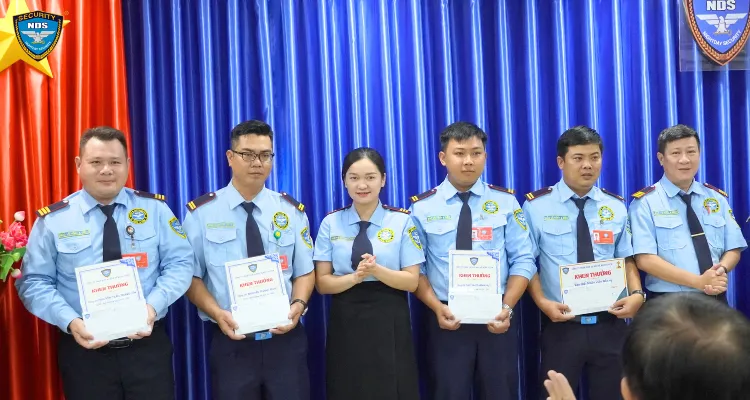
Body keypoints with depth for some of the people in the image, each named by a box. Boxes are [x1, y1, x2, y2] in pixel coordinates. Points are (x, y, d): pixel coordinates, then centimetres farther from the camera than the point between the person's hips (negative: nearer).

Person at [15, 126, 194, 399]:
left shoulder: (155, 209, 1)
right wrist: (70, 322, -17)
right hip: (84, 350, 0)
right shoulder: (52, 220, -1)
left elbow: (179, 264, -2)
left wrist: (153, 306, -19)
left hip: (148, 346, 1)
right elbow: (34, 282, -1)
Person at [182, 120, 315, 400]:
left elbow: (305, 272, 6)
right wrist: (216, 313, -16)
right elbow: (191, 276, 0)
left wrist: (298, 304, -14)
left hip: (286, 340, 2)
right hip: (230, 343, -1)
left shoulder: (292, 211, 5)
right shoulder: (201, 212, -1)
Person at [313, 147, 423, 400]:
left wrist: (376, 270, -21)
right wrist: (355, 277, -19)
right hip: (345, 322, 1)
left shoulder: (402, 221, -1)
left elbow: (411, 281, -5)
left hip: (390, 322, -1)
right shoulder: (331, 223, 2)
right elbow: (323, 282, -1)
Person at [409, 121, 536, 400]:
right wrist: (437, 308, -13)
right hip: (447, 320, -1)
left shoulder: (506, 202, 2)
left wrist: (507, 307, -13)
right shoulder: (422, 207, 0)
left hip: (496, 319, 1)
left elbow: (523, 260, -1)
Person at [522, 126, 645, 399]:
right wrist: (542, 302, -17)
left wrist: (637, 294, -9)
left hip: (610, 324, 3)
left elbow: (627, 259, 9)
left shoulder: (616, 207, 6)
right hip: (561, 325, -3)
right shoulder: (536, 206, -4)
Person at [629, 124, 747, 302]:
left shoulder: (717, 198, 7)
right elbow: (645, 259, -15)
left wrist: (721, 270, -15)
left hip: (716, 300, 4)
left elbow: (733, 249, 7)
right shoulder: (645, 202, -8)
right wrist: (699, 282, -22)